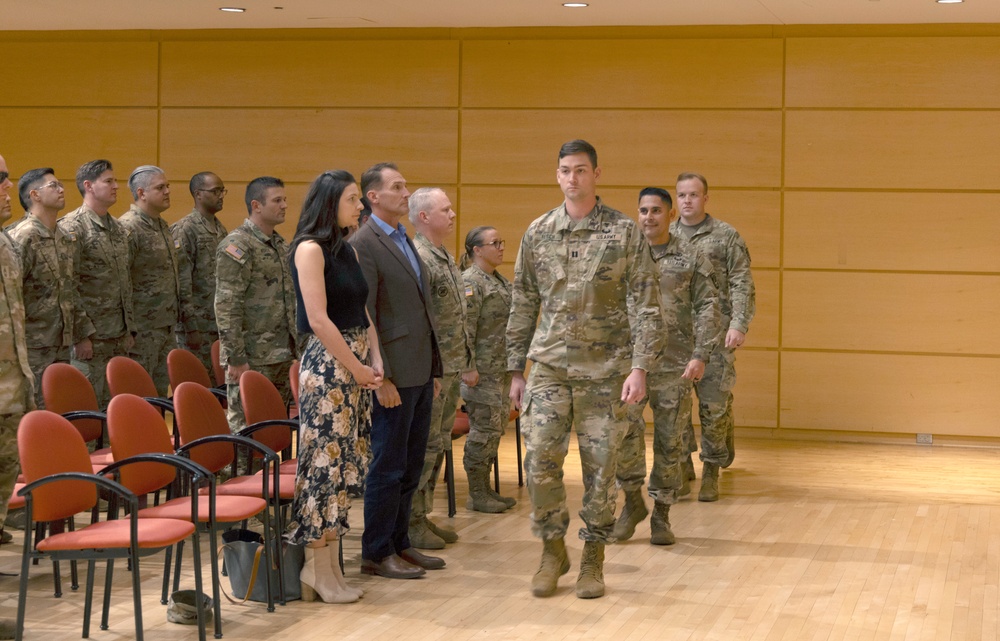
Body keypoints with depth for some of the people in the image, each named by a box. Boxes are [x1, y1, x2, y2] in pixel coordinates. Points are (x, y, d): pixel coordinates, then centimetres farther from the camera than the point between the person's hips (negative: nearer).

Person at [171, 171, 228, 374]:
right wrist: (191, 327, -18)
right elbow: (181, 283, -15)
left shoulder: (221, 230, 15)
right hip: (198, 325, -8)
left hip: (221, 325, 8)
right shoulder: (185, 230, -10)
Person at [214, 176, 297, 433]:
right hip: (252, 357, -8)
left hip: (282, 354, 8)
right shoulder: (236, 246, -12)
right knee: (245, 428, -3)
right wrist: (236, 358, -19)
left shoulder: (279, 243, 16)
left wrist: (293, 346, 19)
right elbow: (227, 306, -17)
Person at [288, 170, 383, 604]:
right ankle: (317, 570, 3)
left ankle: (329, 565, 15)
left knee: (345, 464, 9)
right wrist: (356, 367, -12)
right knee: (325, 461, -5)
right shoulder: (310, 249, -9)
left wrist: (374, 361, 1)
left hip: (356, 364, 8)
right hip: (327, 362, -8)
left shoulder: (347, 250, 15)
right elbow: (318, 320, -15)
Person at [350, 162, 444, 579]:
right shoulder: (363, 245, -12)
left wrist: (433, 369, 17)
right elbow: (362, 318, -16)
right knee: (388, 467, -2)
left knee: (410, 467, 14)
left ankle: (399, 544, 23)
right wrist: (380, 377, -19)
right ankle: (376, 553, 7)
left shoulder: (405, 242, 17)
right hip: (394, 375, -9)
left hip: (419, 373, 9)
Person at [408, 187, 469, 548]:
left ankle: (422, 515, 22)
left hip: (451, 370, 10)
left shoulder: (446, 259, 16)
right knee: (423, 446, -4)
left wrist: (463, 365, 20)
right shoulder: (418, 258, -16)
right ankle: (410, 522, 4)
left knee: (438, 446, 14)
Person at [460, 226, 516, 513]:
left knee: (496, 427, 12)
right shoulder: (470, 281, -13)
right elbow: (465, 328, -18)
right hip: (483, 370, -9)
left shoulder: (501, 281, 17)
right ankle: (476, 494, 3)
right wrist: (468, 368, -22)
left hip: (502, 368, 9)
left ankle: (486, 489, 20)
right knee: (484, 428, -6)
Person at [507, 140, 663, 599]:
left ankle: (592, 561, 17)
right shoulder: (537, 233, 6)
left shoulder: (624, 232, -3)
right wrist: (516, 370, 8)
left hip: (605, 370, -2)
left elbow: (646, 305, -5)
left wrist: (639, 367, -13)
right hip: (549, 367, 2)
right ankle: (553, 549, 14)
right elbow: (522, 306, 10)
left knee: (600, 468, 3)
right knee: (540, 462, -6)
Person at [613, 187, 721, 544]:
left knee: (669, 441, 5)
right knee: (625, 430, -14)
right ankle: (633, 501, 8)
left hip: (675, 364, 0)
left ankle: (661, 515, 18)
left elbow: (707, 308, 1)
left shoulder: (690, 258, 5)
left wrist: (700, 355, -9)